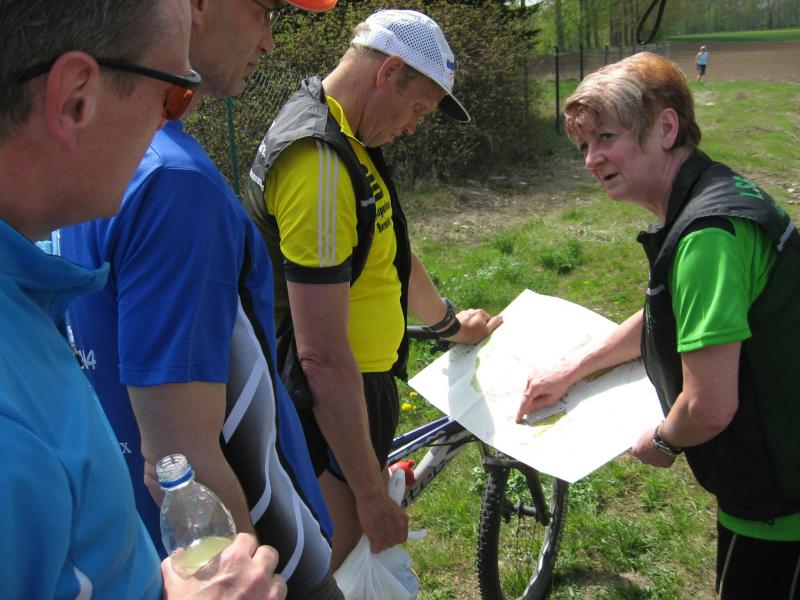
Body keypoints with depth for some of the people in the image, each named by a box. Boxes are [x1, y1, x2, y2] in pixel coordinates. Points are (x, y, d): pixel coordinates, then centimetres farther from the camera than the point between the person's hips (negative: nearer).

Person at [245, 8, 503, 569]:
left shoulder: (343, 138, 7)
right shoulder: (320, 158, -27)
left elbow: (389, 252, 23)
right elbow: (324, 356, -29)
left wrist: (450, 322, 37)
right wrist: (372, 495, -22)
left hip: (360, 383, 10)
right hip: (327, 415, -10)